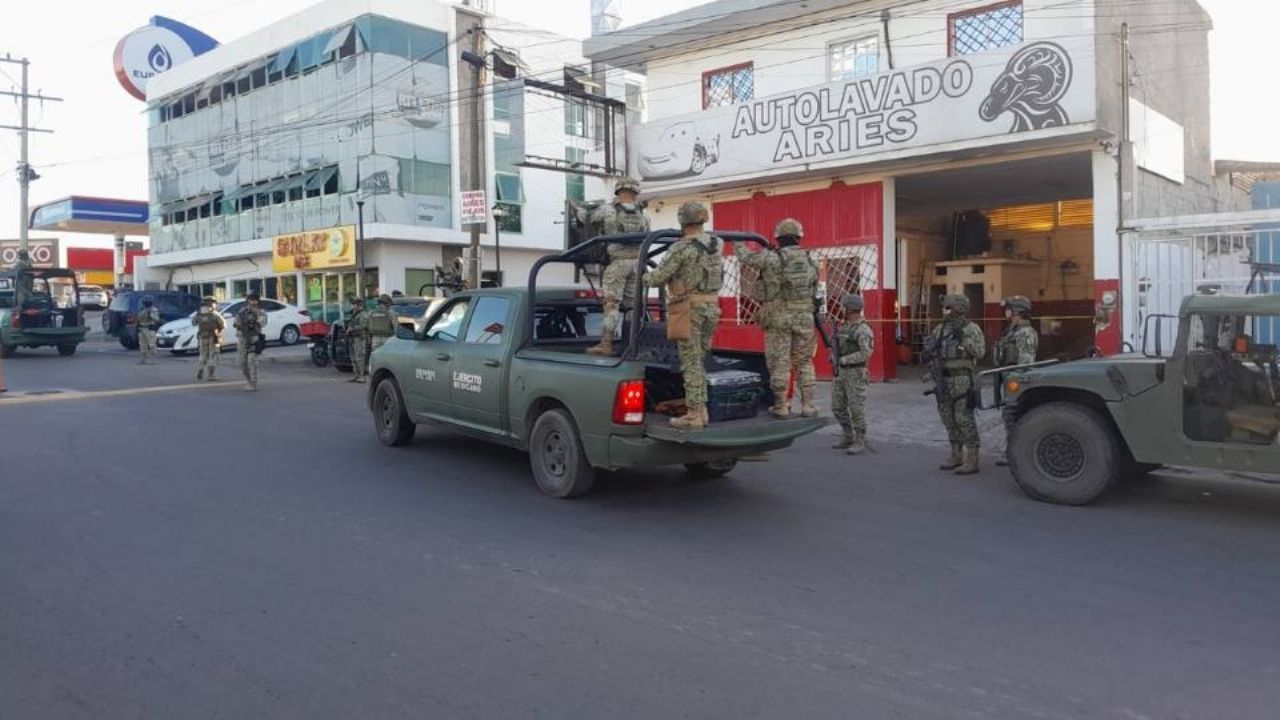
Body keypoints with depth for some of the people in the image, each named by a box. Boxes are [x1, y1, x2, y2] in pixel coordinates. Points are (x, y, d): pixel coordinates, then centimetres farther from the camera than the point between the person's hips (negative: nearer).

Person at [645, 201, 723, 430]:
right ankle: (701, 410, 18)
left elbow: (659, 277, -11)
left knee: (691, 362, -3)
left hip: (689, 308, -7)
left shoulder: (681, 248, -13)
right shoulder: (715, 245, 9)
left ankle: (694, 415, -1)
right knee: (699, 361, 16)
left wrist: (641, 277, 8)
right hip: (711, 307, 7)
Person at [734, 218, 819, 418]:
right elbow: (814, 291, 12)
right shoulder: (811, 261, 5)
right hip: (804, 318, 3)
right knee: (804, 362, 11)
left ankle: (781, 407, 7)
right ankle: (808, 405, 10)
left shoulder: (771, 258, -9)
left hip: (778, 318, -3)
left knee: (779, 362, 3)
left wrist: (736, 244, 26)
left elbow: (746, 257, 6)